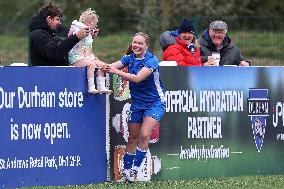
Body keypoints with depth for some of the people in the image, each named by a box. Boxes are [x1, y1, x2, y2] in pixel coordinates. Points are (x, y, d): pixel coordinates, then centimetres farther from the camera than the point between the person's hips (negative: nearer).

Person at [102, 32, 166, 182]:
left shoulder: (151, 60, -19)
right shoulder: (129, 58, -2)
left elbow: (137, 78, -32)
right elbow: (113, 66, -18)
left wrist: (116, 71, -41)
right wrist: (105, 67, -42)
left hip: (155, 103, -5)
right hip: (137, 102, 5)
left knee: (144, 135, -16)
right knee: (132, 137, 6)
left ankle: (134, 171, -10)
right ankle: (126, 172, 11)